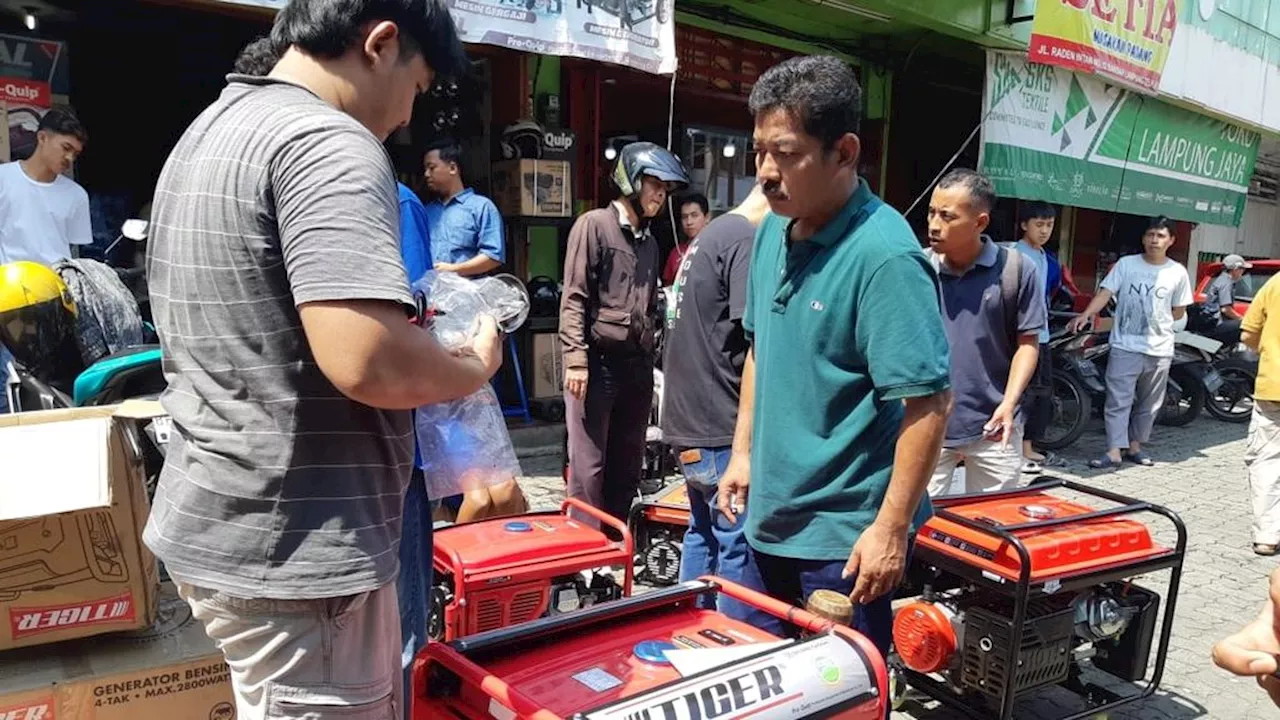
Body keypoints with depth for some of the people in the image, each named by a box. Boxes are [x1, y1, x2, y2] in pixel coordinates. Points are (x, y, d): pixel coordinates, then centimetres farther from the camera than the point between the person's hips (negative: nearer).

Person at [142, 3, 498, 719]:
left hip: (219, 524, 10)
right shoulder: (329, 142, -19)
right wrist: (474, 368, -10)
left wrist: (400, 325, 18)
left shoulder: (207, 133, 13)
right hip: (293, 548, -10)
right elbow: (365, 361, -30)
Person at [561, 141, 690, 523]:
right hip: (597, 361, -7)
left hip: (637, 364, 7)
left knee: (627, 465, 12)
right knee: (589, 465, -4)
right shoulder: (595, 224, -3)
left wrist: (649, 361, 17)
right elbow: (574, 298, -9)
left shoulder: (649, 241, 19)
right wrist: (576, 359, -16)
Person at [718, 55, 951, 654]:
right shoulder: (772, 233, 2)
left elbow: (928, 403, -22)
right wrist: (743, 451, 12)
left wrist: (891, 529, -20)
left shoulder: (883, 256, -22)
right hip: (772, 517, 7)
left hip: (845, 535, -7)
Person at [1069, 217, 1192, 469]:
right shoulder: (1126, 264, 0)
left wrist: (1156, 321, 0)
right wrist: (1086, 314, -26)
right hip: (1125, 346, -3)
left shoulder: (1177, 272, 5)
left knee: (1149, 403, 12)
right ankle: (1115, 451, -6)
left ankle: (1134, 445, 26)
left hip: (1159, 350, 3)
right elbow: (1105, 292, -10)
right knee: (1118, 401, -7)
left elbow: (1179, 311, 13)